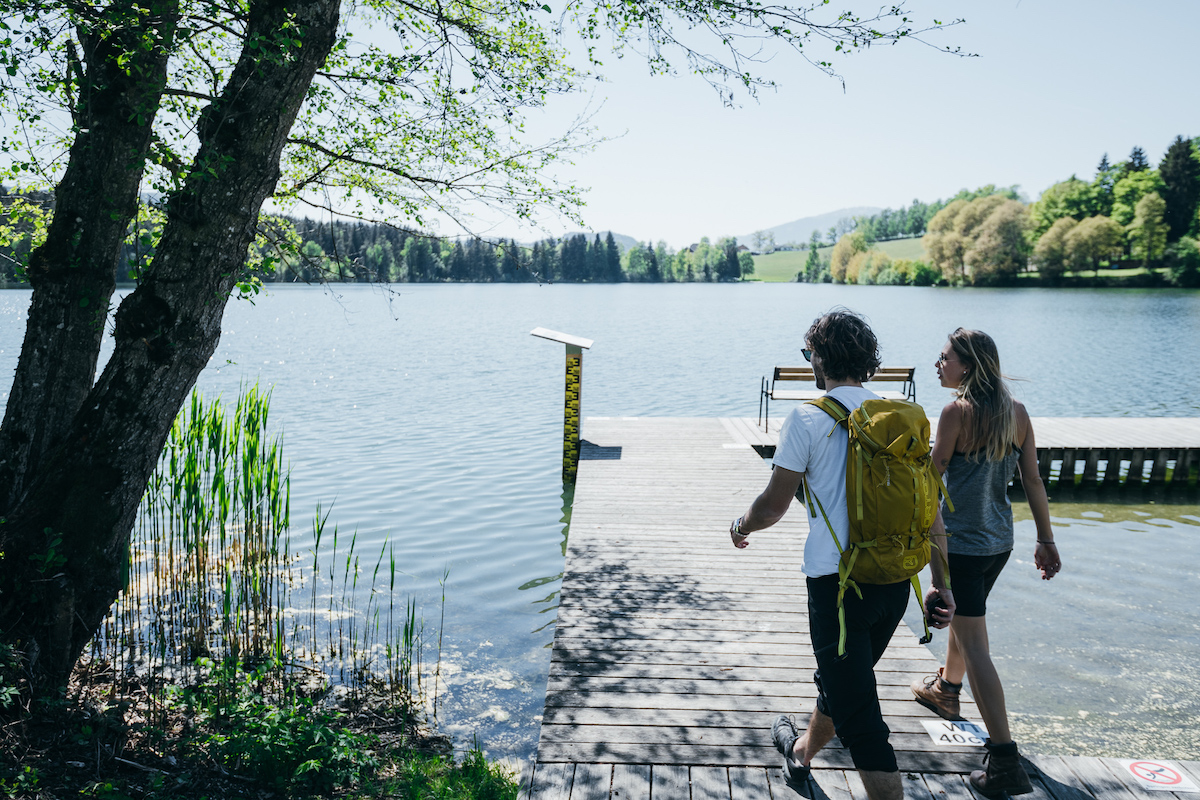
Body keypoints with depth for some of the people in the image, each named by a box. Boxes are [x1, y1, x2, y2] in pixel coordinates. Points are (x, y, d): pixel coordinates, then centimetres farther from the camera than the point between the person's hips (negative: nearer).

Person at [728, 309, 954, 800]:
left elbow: (773, 507, -7)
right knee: (844, 678, 28)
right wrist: (941, 583, 10)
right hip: (895, 579, 7)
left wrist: (741, 527, 14)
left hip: (837, 580, -7)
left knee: (860, 720, 2)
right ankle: (802, 751, 53)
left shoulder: (807, 419, -10)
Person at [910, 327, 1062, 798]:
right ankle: (946, 690, 50)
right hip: (1000, 541, 8)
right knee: (964, 617, 28)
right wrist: (1046, 540, 11)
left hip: (961, 543, -8)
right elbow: (1033, 481, 5)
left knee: (974, 645, -5)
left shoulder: (957, 411, -17)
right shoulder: (1017, 412, 2)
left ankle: (1005, 761, -7)